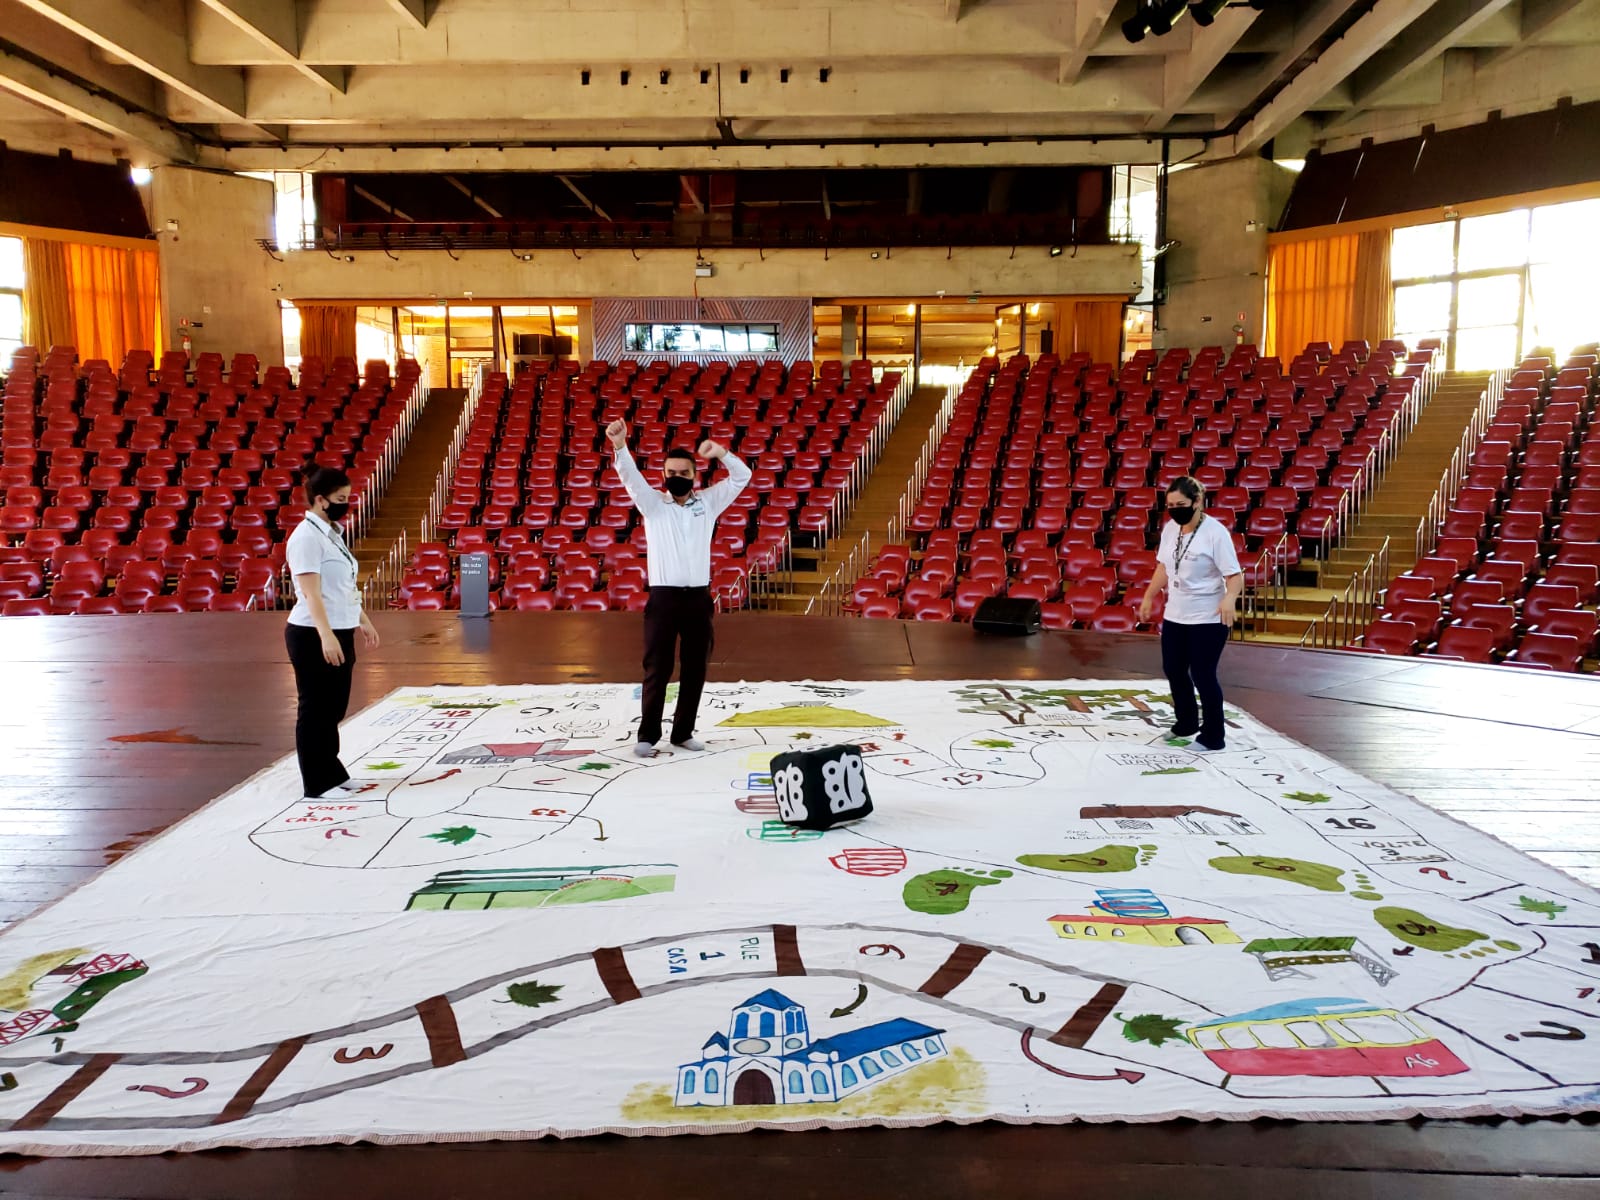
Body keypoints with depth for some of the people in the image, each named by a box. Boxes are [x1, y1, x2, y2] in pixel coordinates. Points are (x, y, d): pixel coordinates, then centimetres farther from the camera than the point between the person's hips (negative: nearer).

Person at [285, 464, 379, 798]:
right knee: (315, 709, 0)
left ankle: (332, 774, 27)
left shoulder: (332, 534, 14)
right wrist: (326, 635, -29)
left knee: (334, 708, 16)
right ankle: (317, 784, 8)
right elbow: (311, 592, -23)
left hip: (340, 633, 9)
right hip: (313, 636, -9)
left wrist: (363, 621, 24)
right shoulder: (306, 537, -15)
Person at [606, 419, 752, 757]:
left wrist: (720, 452, -14)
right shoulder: (653, 503, 4)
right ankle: (648, 735, 9)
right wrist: (620, 445, -32)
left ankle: (683, 732, 20)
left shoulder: (708, 502, 9)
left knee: (695, 669, 9)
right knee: (657, 669, 0)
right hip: (663, 596, -2)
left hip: (698, 597, 3)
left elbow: (742, 476, 4)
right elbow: (630, 476, -13)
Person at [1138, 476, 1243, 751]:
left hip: (1208, 619, -7)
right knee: (1173, 669, 16)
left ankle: (1212, 737, 13)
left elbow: (1234, 575, -20)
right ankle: (1187, 724, 36)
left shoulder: (1215, 532, -18)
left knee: (1203, 676, -3)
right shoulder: (1170, 529, 3)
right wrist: (1149, 597, 19)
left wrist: (1229, 598, -38)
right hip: (1174, 615, 7)